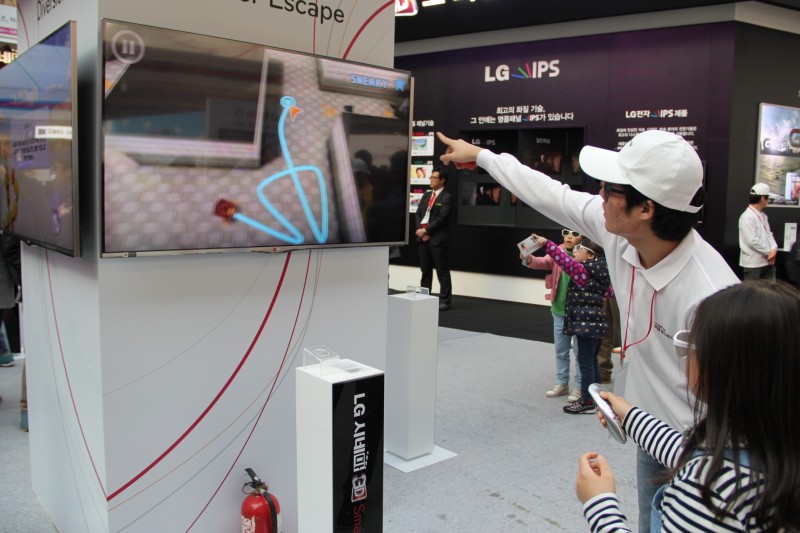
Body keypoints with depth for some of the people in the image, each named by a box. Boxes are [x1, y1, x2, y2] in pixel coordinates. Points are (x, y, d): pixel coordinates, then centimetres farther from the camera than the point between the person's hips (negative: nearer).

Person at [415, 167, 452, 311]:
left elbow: (442, 218, -14)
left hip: (437, 238, -7)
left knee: (442, 271, -3)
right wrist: (420, 229, -4)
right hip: (423, 237, 7)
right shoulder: (426, 195, 18)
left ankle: (445, 301, 1)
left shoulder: (447, 197, -5)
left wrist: (426, 230, -15)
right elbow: (418, 213, 13)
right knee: (425, 270, 12)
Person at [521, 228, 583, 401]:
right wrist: (528, 259, -30)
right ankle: (562, 383, 31)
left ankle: (579, 387, 20)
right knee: (560, 351, 17)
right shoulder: (558, 251, 2)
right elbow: (543, 262, -11)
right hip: (559, 311, 5)